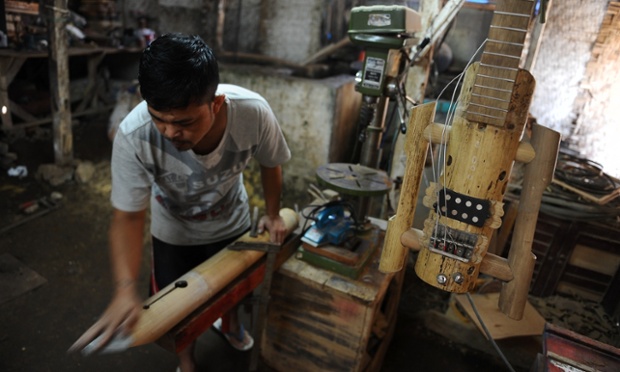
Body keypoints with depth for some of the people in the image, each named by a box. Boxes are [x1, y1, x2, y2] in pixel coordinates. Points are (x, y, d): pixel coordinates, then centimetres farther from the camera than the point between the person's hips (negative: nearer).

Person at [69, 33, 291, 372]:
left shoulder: (253, 113, -36)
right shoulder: (133, 136, -39)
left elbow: (270, 164, -13)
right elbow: (128, 217, -28)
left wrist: (272, 213, -1)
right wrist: (125, 289, -41)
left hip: (232, 222, 2)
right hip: (175, 232, -1)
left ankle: (230, 321, 63)